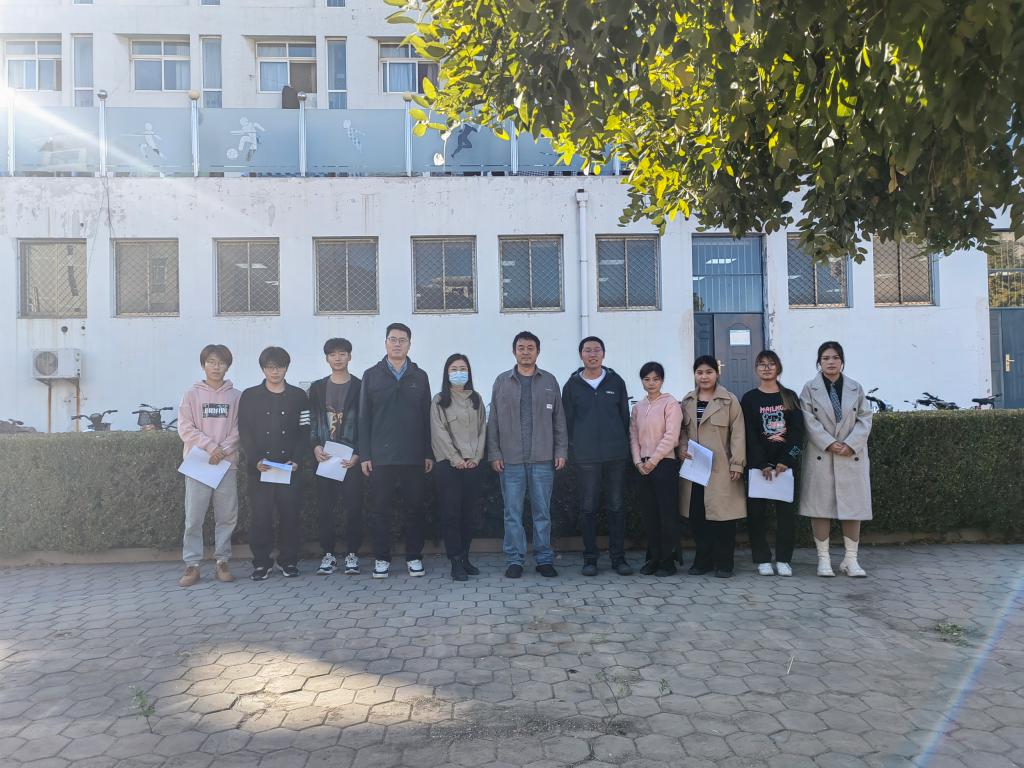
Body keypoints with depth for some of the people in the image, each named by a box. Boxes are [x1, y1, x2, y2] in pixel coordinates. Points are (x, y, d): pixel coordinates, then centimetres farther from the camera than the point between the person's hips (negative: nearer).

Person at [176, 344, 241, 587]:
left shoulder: (236, 397, 5)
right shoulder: (192, 395, 3)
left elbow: (239, 430, 2)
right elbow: (185, 429, -2)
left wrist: (223, 450, -12)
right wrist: (210, 446, -13)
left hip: (227, 464, 1)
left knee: (227, 515, 5)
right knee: (194, 517, 0)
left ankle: (223, 561, 16)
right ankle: (192, 564, 10)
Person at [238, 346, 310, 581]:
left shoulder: (298, 397, 8)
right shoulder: (249, 396, 7)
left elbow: (305, 432, 5)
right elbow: (244, 432, 2)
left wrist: (295, 460, -8)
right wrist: (256, 460, -11)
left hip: (289, 467, 0)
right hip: (259, 468, 0)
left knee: (290, 514, 2)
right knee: (259, 515, 0)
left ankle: (288, 560, 15)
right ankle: (261, 563, 12)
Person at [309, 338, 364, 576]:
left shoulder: (360, 387, 3)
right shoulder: (317, 388, 12)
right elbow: (312, 420, 11)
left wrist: (358, 454, -10)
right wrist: (315, 446, -6)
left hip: (351, 458, -2)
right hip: (324, 457, 3)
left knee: (353, 507, -1)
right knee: (324, 507, 4)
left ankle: (352, 554, 9)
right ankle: (328, 554, 13)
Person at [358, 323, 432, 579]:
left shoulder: (419, 376, 9)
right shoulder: (372, 375, 6)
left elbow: (426, 416, 8)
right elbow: (364, 418, 4)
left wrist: (429, 453, 3)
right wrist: (364, 454, -2)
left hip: (413, 457, 1)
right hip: (380, 457, 0)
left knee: (414, 508, 6)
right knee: (380, 509, 4)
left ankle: (414, 557, 17)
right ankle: (382, 559, 16)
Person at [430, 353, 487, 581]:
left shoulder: (476, 400, 15)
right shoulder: (439, 400, 3)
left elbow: (482, 429, 10)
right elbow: (439, 433, -5)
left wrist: (476, 457, -3)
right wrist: (456, 459, -11)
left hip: (474, 464, 4)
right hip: (448, 464, -3)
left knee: (470, 513, 5)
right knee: (451, 513, -5)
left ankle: (465, 557, 15)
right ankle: (456, 562, -2)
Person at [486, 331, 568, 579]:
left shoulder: (549, 381, 8)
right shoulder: (502, 381, 7)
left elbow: (559, 419, 8)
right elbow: (493, 421, 5)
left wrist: (561, 451, 1)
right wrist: (494, 453, -2)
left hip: (543, 459, 0)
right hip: (510, 459, 0)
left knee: (542, 512, 6)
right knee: (512, 513, 3)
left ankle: (544, 559, 16)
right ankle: (515, 560, 12)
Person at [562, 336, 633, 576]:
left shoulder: (616, 381, 8)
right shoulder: (572, 385, 5)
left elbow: (625, 416, 12)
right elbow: (567, 421, 7)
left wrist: (624, 445, 7)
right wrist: (573, 450, 2)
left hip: (616, 455, 1)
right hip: (586, 457, -1)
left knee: (616, 506, 5)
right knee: (588, 507, 3)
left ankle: (618, 557, 13)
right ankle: (590, 558, 12)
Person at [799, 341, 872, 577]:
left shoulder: (856, 388, 8)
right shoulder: (810, 389, 1)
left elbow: (865, 418, 3)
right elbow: (809, 421, -6)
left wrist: (850, 444, -11)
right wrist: (829, 444, -16)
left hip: (852, 456, 2)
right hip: (821, 456, -2)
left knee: (853, 507, 4)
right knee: (821, 507, 1)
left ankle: (850, 559, 15)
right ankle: (823, 559, 10)